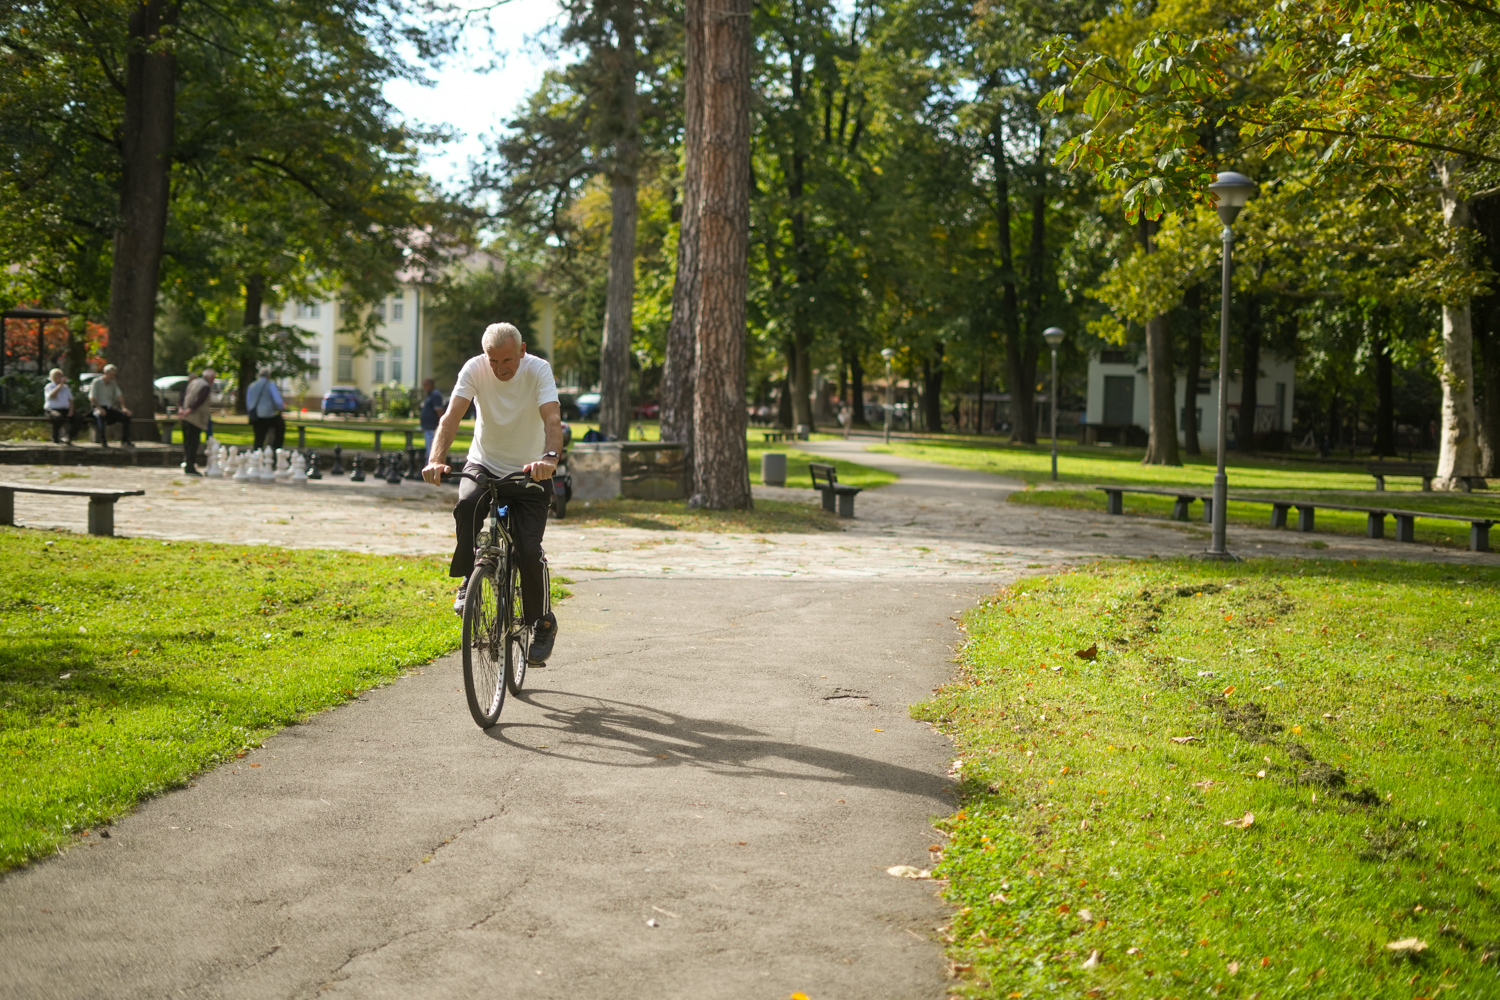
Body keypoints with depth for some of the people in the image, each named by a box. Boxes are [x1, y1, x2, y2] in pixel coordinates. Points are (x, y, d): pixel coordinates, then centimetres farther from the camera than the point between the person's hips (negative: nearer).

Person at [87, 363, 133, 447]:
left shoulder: (113, 383, 15)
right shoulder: (97, 382, -3)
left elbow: (119, 395, 11)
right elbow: (91, 398, -9)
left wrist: (123, 407, -7)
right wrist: (100, 408, -22)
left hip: (110, 408, 6)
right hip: (99, 407, -6)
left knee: (126, 416, -16)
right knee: (101, 415, -41)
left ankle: (125, 440, -5)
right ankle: (103, 441, -36)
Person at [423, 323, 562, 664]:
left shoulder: (538, 370, -18)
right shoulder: (474, 369, -14)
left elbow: (552, 420, -32)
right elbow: (452, 416, -25)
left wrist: (550, 457, -53)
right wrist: (436, 459, -43)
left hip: (529, 471, -1)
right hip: (484, 464, 1)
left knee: (529, 550, -15)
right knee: (466, 505, -33)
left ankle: (542, 623, 7)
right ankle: (468, 580, -10)